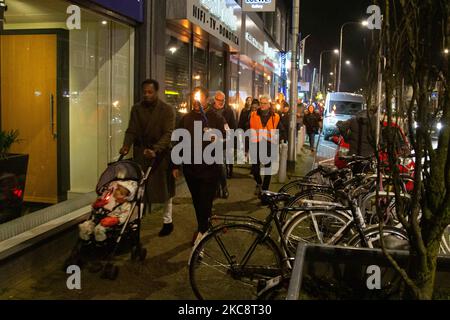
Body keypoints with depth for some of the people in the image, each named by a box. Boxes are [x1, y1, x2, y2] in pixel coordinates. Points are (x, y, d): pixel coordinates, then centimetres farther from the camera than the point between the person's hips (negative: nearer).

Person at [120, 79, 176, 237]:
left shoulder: (167, 110, -5)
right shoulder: (136, 109, 7)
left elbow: (168, 133, -14)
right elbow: (131, 131, 4)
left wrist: (155, 150, -29)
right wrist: (126, 145, -16)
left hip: (161, 154, -2)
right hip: (141, 153, 3)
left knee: (164, 188, 6)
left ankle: (167, 221, 20)